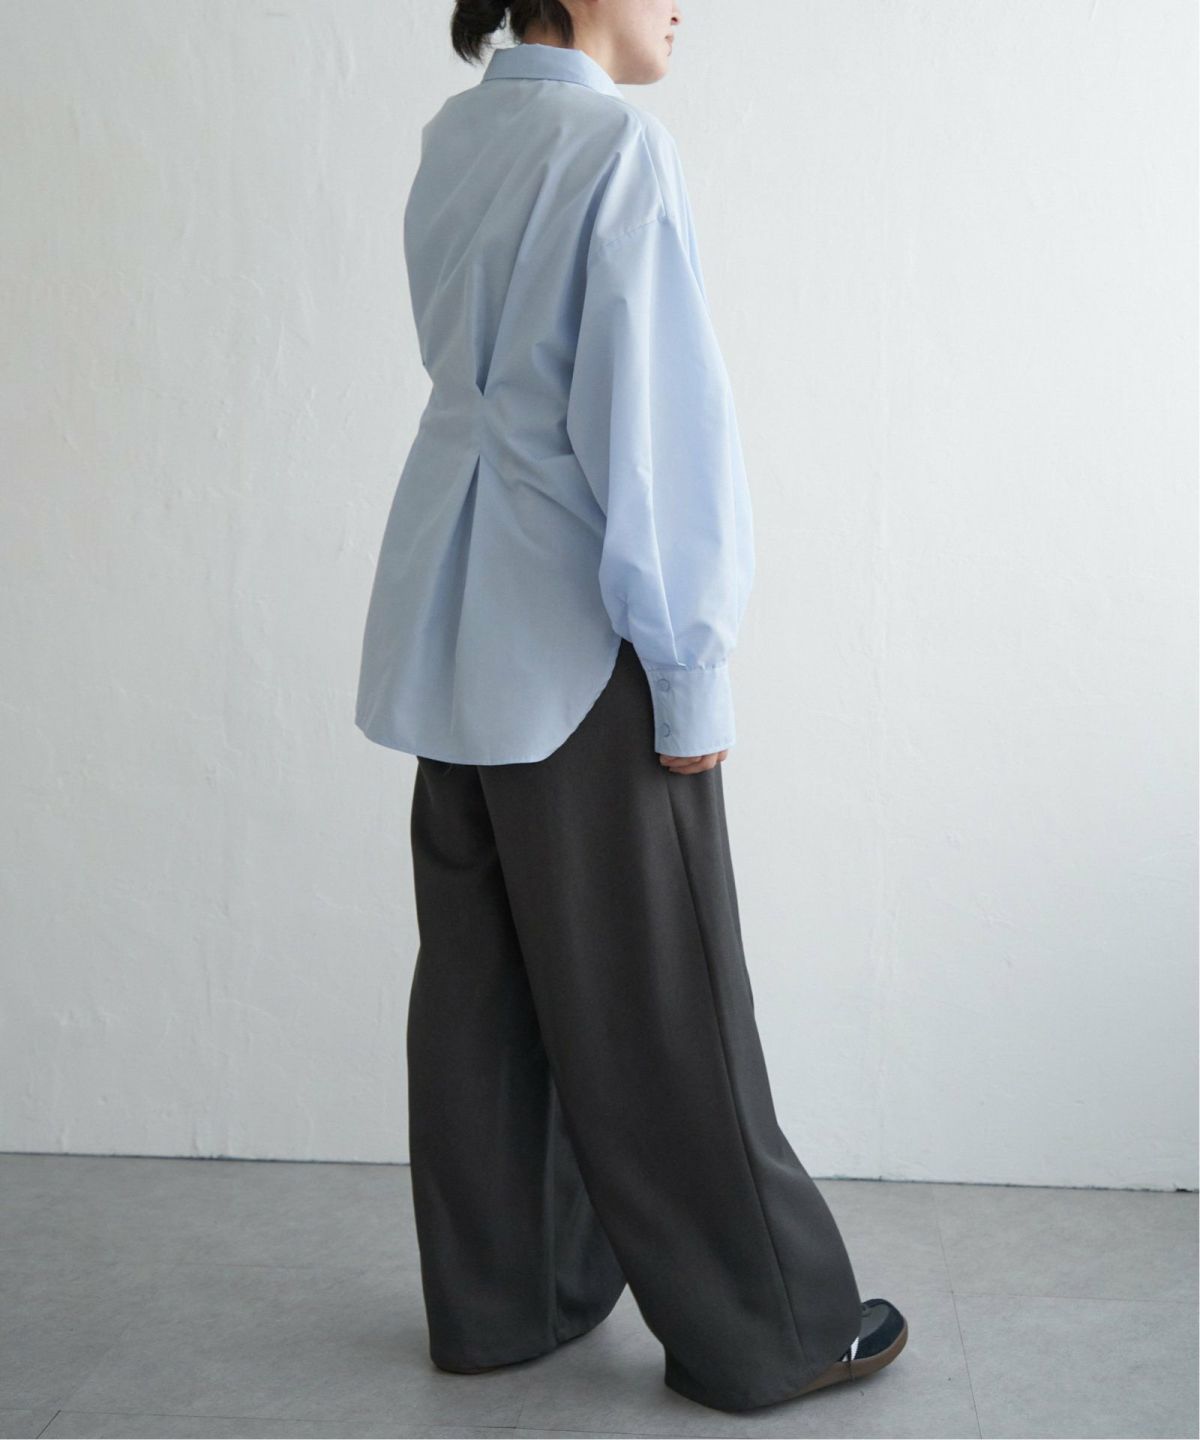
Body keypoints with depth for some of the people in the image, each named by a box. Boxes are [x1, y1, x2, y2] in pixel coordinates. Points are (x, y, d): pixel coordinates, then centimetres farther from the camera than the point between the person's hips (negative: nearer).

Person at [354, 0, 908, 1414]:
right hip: (581, 635, -8)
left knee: (479, 978, 14)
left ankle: (496, 1295, 27)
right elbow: (655, 424, -18)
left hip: (458, 631, 8)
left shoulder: (450, 138, 8)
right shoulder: (620, 146, -15)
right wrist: (691, 675, -14)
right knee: (651, 1000, 2)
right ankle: (760, 1329, 18)